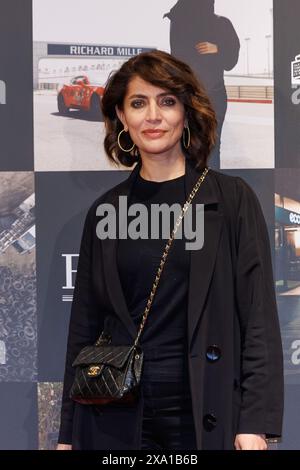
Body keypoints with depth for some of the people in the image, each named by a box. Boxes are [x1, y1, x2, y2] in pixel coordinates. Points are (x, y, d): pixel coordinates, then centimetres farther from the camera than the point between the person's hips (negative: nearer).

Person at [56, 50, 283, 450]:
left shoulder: (233, 199, -1)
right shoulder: (105, 211, 7)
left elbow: (260, 316, -5)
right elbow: (84, 323, 10)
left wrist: (256, 424, -12)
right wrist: (68, 432, 7)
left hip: (205, 415, -2)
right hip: (117, 418, 2)